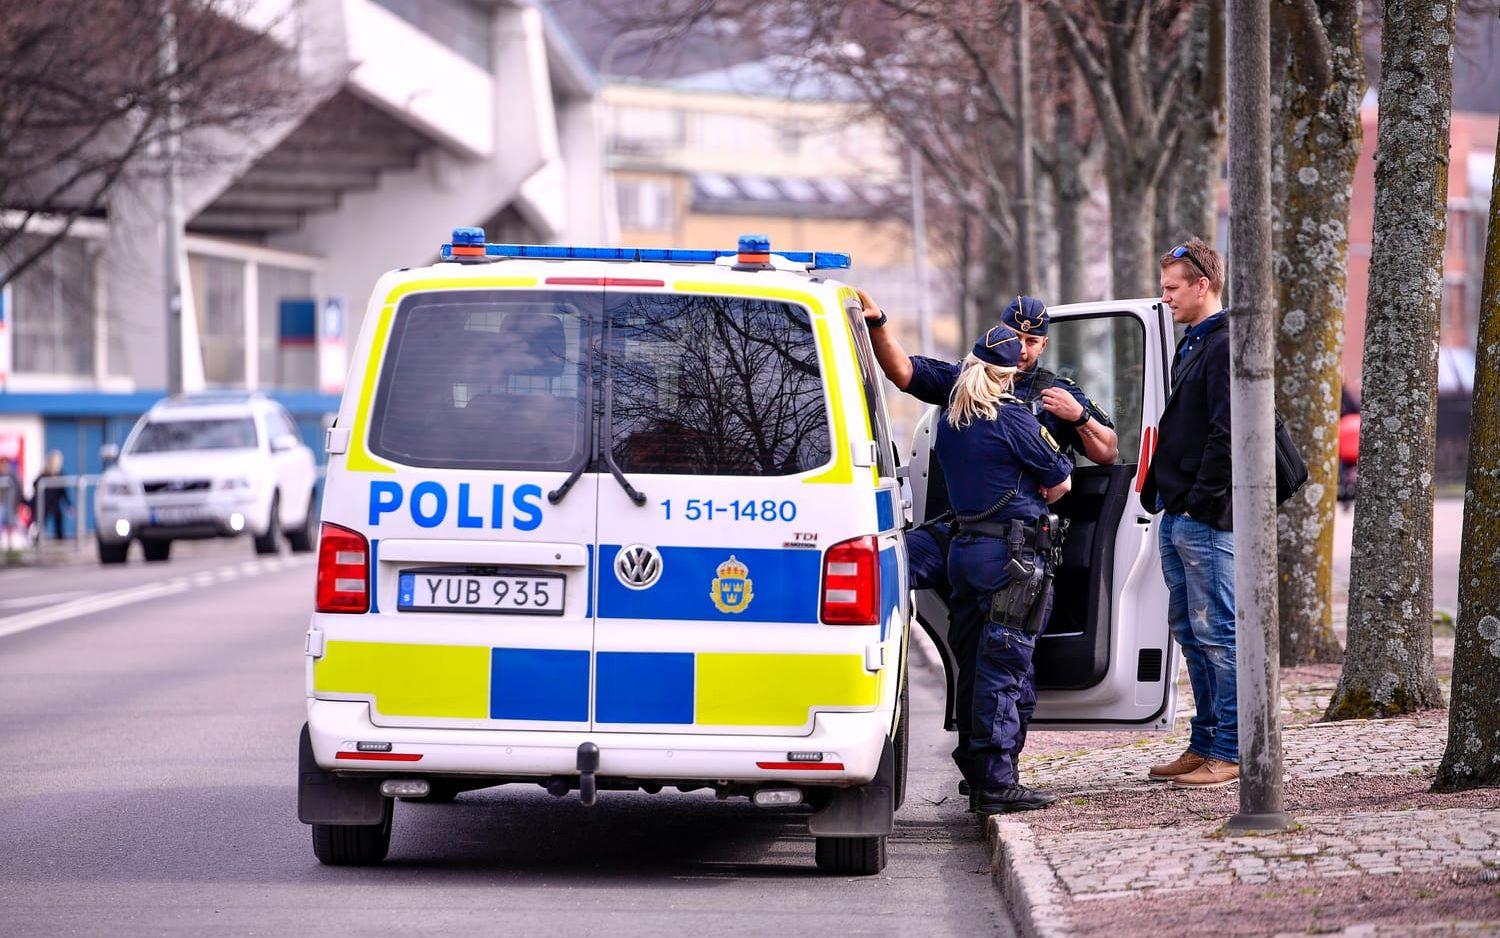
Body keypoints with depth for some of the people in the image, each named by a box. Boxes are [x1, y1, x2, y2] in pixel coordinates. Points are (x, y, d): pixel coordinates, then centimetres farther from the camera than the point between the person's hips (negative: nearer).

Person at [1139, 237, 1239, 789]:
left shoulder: (1226, 346, -13)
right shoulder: (1192, 346, 19)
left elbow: (1229, 433, -20)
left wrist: (1202, 499, -19)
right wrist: (1161, 491, 16)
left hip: (1207, 517, -10)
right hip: (1178, 515, 10)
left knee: (1217, 631, -7)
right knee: (1189, 630, 13)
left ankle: (1231, 753, -5)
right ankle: (1206, 744, 18)